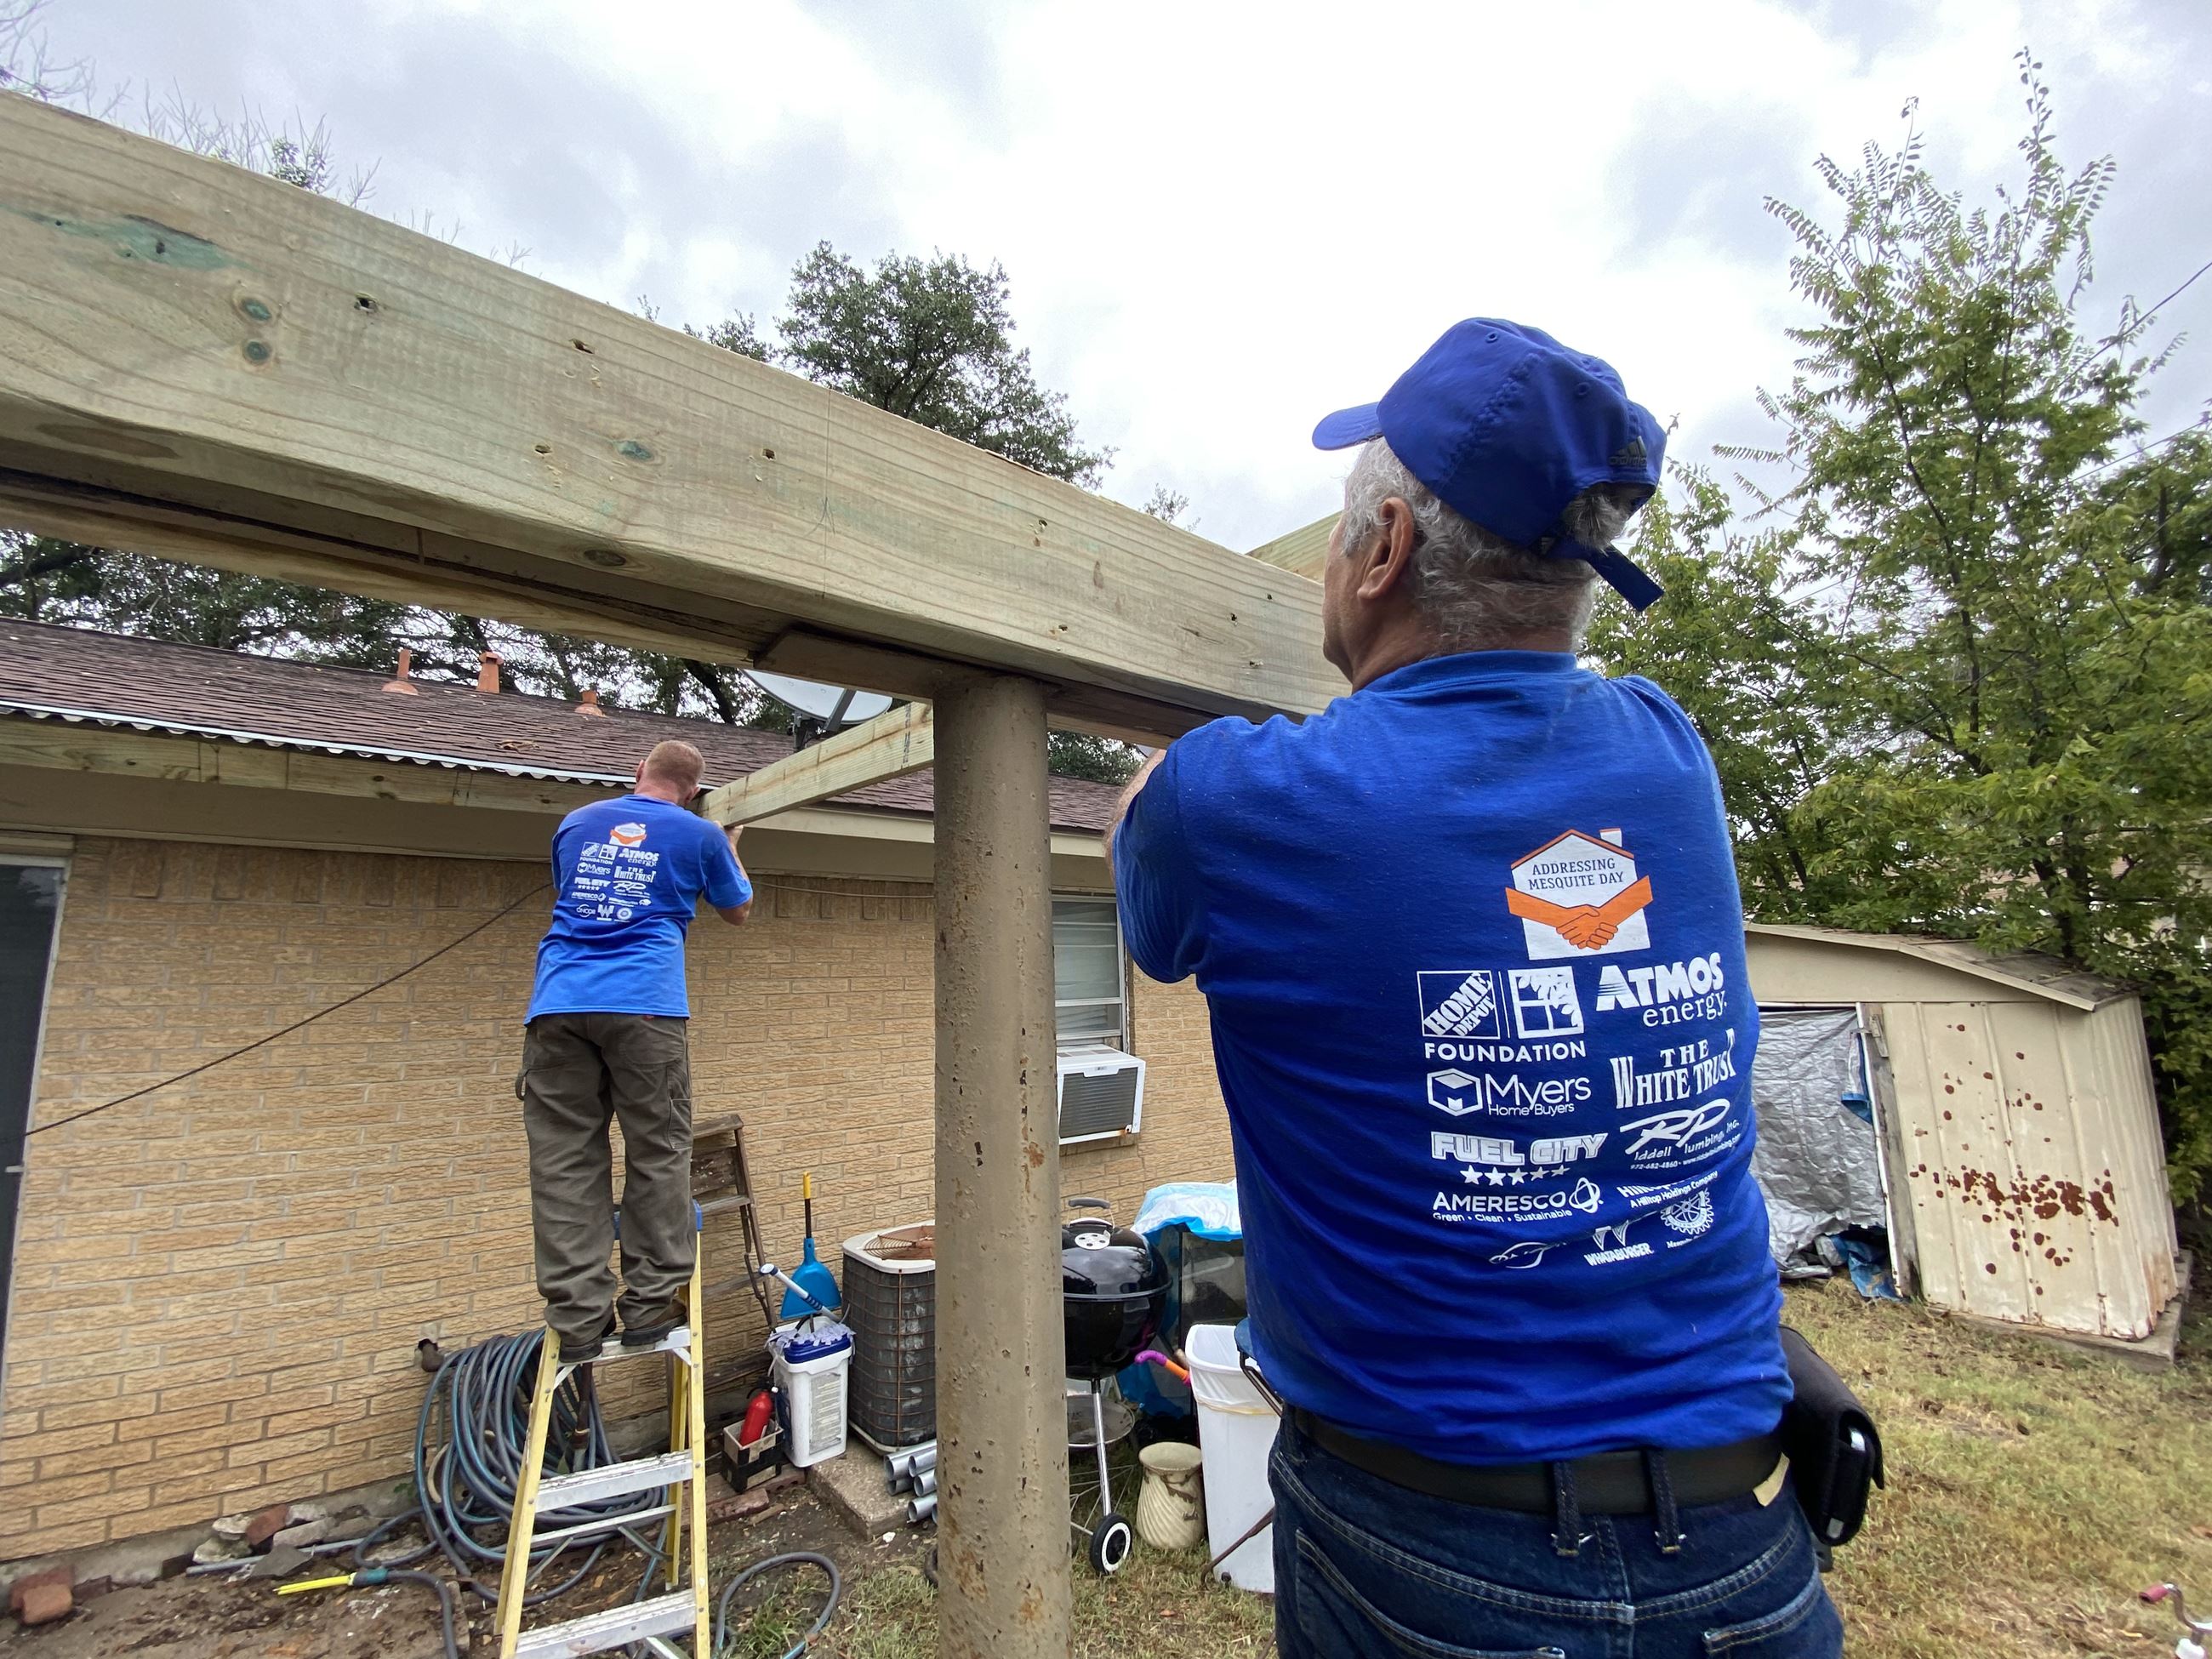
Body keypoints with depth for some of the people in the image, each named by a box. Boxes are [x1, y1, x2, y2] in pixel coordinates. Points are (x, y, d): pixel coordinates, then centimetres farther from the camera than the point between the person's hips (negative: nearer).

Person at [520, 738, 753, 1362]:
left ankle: (579, 1317, 8)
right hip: (643, 1006, -3)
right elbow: (736, 910, 24)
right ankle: (650, 1304, 10)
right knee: (657, 1153, 6)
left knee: (565, 1161, 5)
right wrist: (731, 853, 41)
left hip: (558, 1004, 3)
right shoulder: (700, 835, 10)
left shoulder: (576, 823, 19)